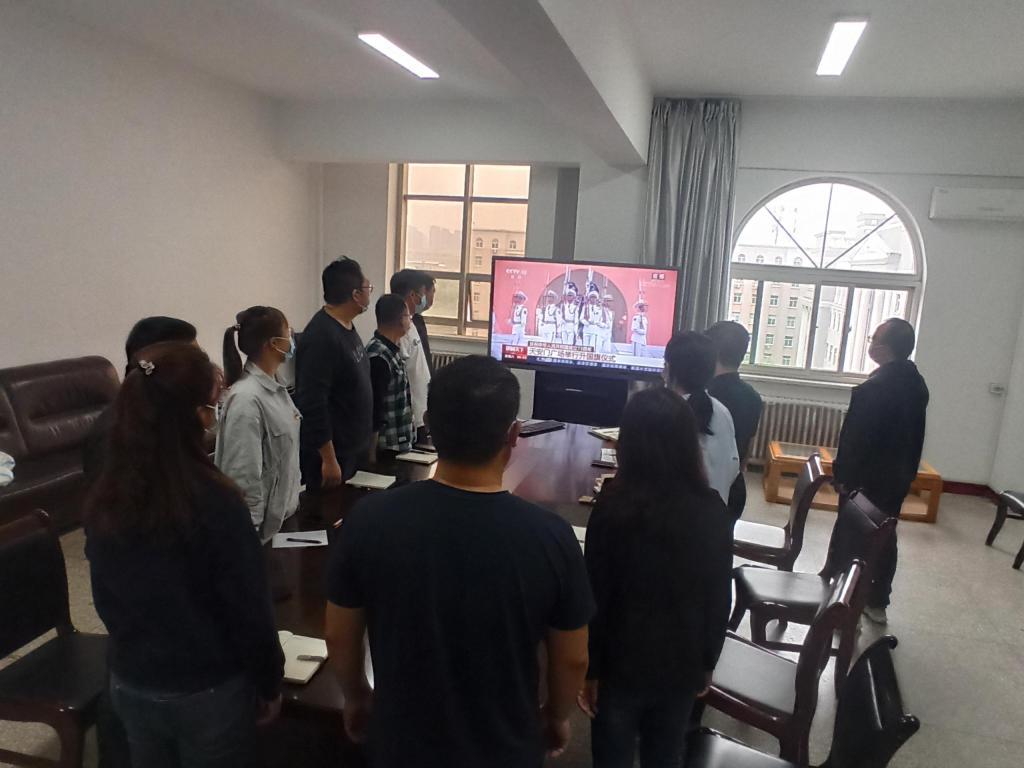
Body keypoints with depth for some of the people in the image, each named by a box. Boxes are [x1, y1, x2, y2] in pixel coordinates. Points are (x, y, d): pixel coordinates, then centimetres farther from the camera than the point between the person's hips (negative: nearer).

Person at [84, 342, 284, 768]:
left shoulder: (104, 498, -10)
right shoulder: (215, 500, -27)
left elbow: (106, 599, 3)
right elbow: (250, 609, -19)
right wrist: (270, 683, -4)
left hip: (129, 684, 5)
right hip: (210, 690, -5)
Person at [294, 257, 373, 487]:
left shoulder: (347, 327, 7)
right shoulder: (321, 338, -23)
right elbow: (313, 403, -25)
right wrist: (328, 459, -23)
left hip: (354, 448, 9)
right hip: (332, 453, -9)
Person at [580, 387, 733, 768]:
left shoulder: (613, 507, -21)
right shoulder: (712, 510, -11)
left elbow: (595, 597, -15)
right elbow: (720, 599, -3)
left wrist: (589, 670, -2)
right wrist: (707, 663, 12)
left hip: (621, 664, -2)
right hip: (681, 665, 3)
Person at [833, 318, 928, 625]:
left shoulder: (874, 387, -24)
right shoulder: (917, 383, 3)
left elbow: (854, 438, -20)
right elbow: (916, 434, 10)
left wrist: (842, 476, -11)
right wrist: (909, 470, 18)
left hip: (867, 477, -8)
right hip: (898, 476, 8)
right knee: (884, 538, 16)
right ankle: (877, 602, 27)